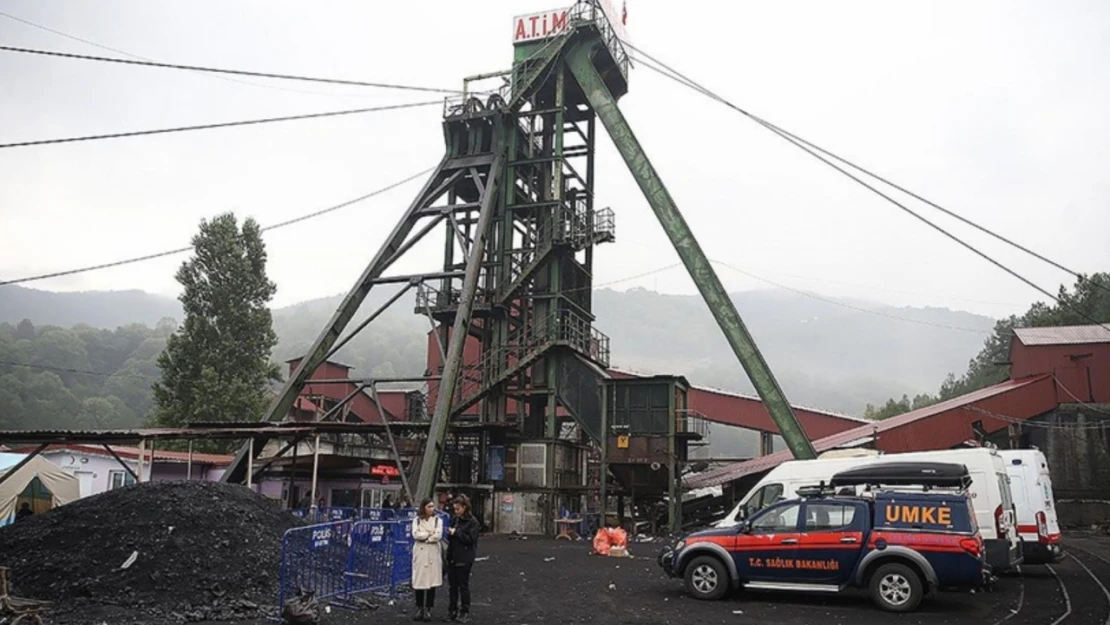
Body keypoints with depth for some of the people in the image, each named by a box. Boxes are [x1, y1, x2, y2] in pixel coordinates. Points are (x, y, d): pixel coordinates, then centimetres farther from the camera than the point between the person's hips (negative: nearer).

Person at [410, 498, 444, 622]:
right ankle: (420, 609, 14)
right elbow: (415, 534, -8)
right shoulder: (417, 520, 7)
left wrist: (423, 537, -6)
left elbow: (438, 535, -10)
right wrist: (429, 533, -9)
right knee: (419, 581, 1)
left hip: (433, 553, -1)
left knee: (432, 581, -1)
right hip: (420, 552, 1)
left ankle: (428, 609, 10)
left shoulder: (437, 520, 4)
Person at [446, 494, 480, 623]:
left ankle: (465, 612, 12)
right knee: (452, 585, 10)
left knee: (463, 586, 2)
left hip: (464, 559, -6)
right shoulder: (454, 520, 9)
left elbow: (471, 539, -17)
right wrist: (449, 534, -1)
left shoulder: (472, 522, -9)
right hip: (453, 557, 6)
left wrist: (456, 532, -17)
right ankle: (452, 611, 21)